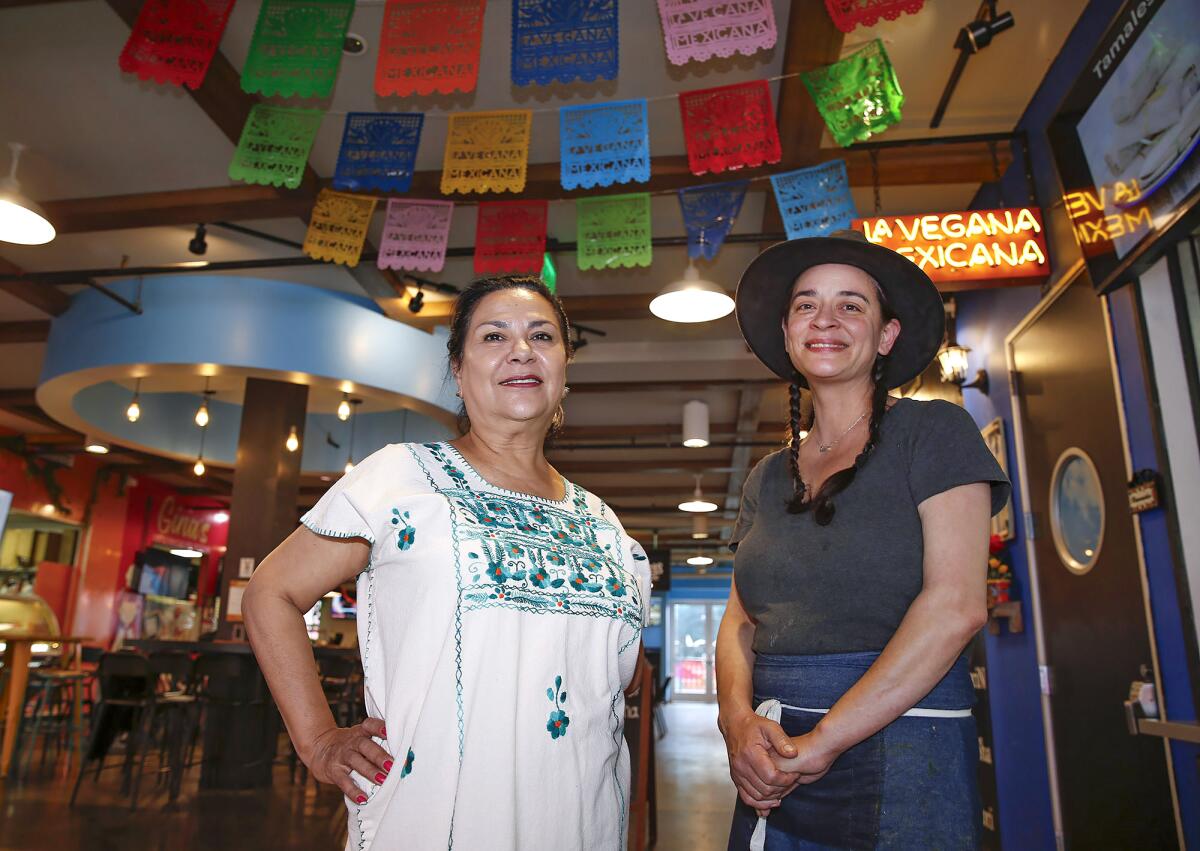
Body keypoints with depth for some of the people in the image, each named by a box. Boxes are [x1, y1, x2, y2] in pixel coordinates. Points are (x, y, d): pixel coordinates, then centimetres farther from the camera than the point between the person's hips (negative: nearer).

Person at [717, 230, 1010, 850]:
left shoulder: (934, 433, -4)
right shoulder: (768, 478, 10)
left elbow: (956, 605, -14)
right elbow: (740, 619, 8)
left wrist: (823, 740, -17)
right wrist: (737, 717, -13)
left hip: (900, 746, -4)